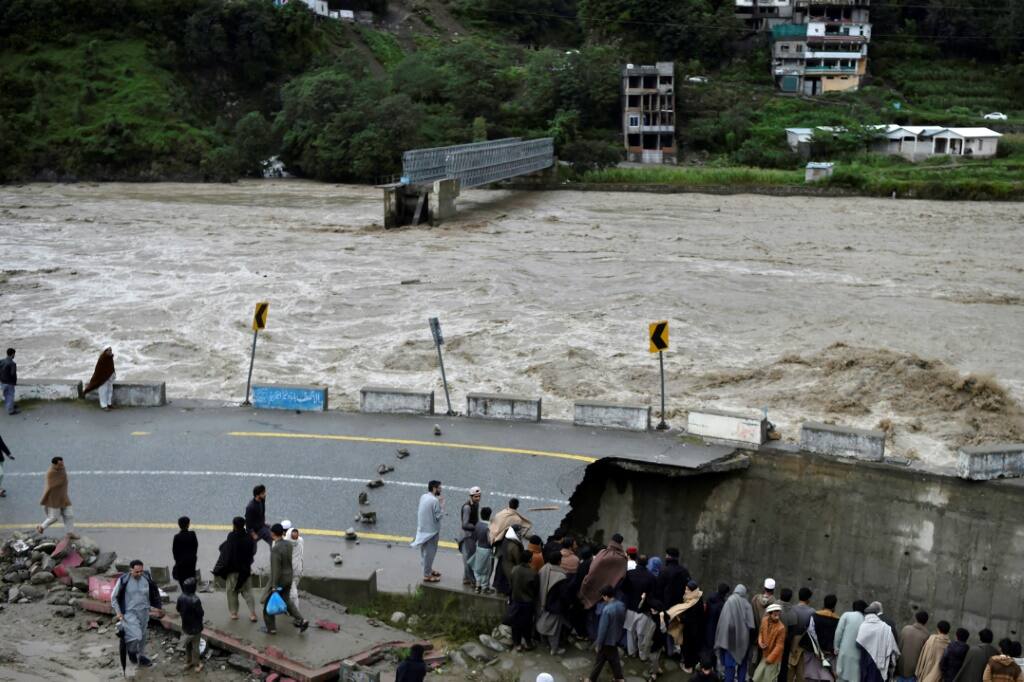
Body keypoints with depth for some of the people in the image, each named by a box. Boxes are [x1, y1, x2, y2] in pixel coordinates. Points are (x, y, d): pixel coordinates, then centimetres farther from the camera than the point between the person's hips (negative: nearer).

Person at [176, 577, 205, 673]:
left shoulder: (180, 597, -11)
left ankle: (188, 662, 36)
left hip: (185, 626, 5)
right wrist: (202, 615, -2)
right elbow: (201, 614, -23)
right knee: (195, 646, 11)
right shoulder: (195, 600, -31)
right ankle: (197, 665, 25)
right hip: (195, 627, -5)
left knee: (187, 646, 22)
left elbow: (178, 611, 4)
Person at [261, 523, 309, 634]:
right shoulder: (288, 544, -3)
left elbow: (276, 569, -27)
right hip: (288, 577, 7)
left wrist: (274, 586, -22)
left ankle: (271, 628, 22)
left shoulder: (275, 549, -28)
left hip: (278, 579, -7)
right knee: (286, 600, 22)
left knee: (268, 603, 12)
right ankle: (301, 620, 9)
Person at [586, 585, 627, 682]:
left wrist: (598, 644, -14)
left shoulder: (607, 609, -30)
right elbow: (622, 622, 9)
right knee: (614, 659, 21)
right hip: (616, 638, 6)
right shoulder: (622, 605, -6)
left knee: (599, 661, 10)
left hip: (607, 641, -6)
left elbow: (603, 628, -24)